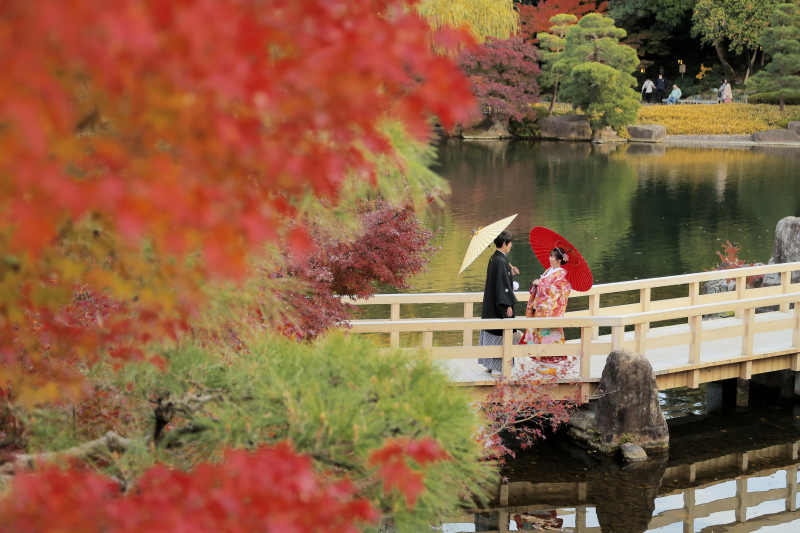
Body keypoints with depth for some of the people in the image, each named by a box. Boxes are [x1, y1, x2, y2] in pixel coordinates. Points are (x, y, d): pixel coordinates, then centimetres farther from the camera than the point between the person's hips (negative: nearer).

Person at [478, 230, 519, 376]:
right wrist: (508, 305, -19)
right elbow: (502, 284, -22)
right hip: (500, 305, -10)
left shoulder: (493, 259, 9)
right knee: (500, 333, -4)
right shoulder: (501, 261, -20)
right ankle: (497, 368, 0)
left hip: (490, 304, 10)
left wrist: (510, 272, 13)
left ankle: (490, 365, 21)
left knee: (491, 333, 14)